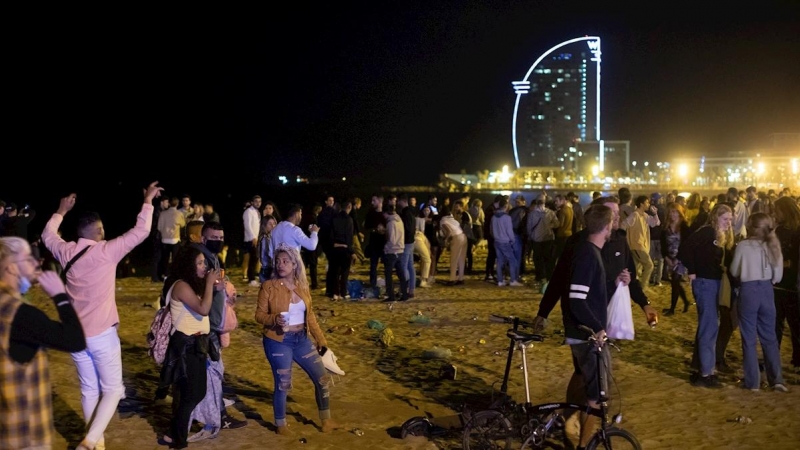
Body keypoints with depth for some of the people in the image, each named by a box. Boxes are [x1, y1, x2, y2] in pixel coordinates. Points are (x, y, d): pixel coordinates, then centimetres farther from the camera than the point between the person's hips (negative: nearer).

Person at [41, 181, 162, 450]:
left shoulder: (66, 252, 1)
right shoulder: (106, 251, -14)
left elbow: (48, 235, 23)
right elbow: (140, 232, -12)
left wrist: (61, 211, 34)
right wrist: (148, 202, -1)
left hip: (75, 334, 6)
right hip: (102, 334, -6)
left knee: (89, 391, 15)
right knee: (113, 390, 5)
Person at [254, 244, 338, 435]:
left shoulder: (302, 286, 3)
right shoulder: (268, 286, -10)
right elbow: (259, 314, -8)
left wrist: (320, 338, 10)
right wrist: (274, 319, -28)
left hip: (302, 339, 5)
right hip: (278, 341, -5)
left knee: (323, 378, 7)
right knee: (283, 385, 1)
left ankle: (326, 420, 26)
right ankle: (281, 425, 25)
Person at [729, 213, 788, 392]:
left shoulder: (743, 246, -9)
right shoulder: (773, 246, 1)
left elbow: (734, 272, 1)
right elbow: (778, 276, 5)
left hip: (748, 290, -3)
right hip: (767, 290, 4)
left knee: (749, 338, 6)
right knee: (769, 337, 14)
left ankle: (753, 382, 9)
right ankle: (776, 379, 12)